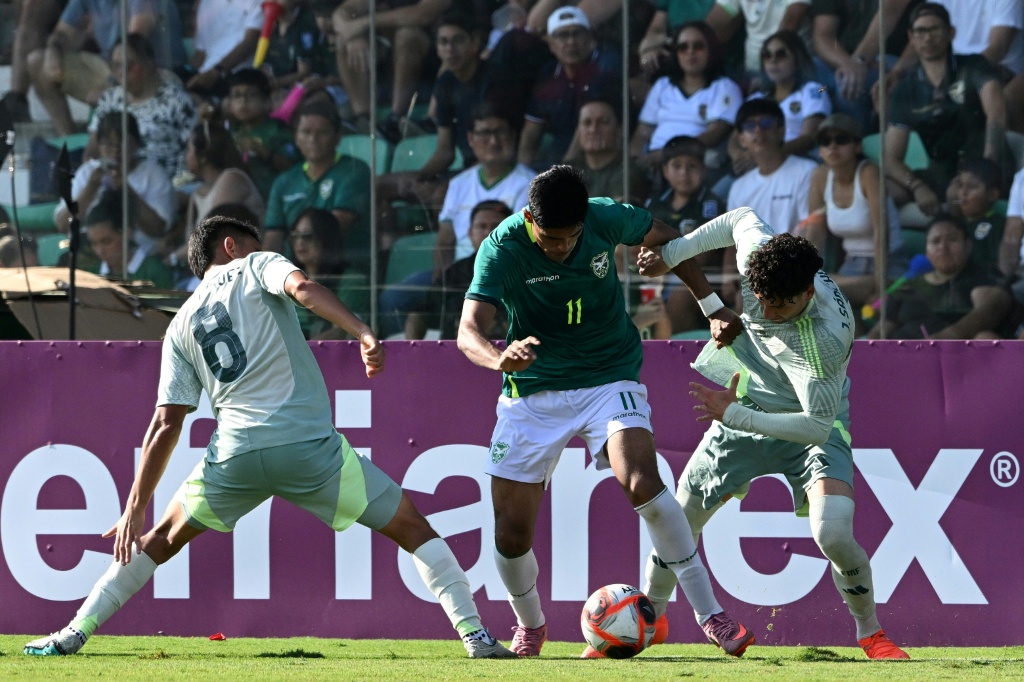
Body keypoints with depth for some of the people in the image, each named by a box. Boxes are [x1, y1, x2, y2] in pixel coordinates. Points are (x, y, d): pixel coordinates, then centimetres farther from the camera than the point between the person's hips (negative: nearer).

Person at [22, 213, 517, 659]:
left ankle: (73, 634, 21)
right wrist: (363, 334, -22)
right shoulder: (256, 268, 13)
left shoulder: (181, 326, 21)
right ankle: (474, 636, -4)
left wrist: (135, 508, 14)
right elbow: (303, 288, -12)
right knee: (412, 528, 7)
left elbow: (166, 425, 15)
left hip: (235, 454, 3)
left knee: (162, 537, 25)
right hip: (308, 443, -3)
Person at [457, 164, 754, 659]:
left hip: (609, 378, 0)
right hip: (534, 391, 0)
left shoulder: (606, 219, -13)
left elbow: (667, 240, 9)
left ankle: (710, 615, -19)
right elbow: (469, 332, -30)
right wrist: (498, 359, -52)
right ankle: (529, 626, 31)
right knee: (511, 533, -1)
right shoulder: (501, 249, -19)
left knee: (642, 483, -27)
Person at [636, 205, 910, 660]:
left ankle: (870, 632, 1)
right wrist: (670, 255, 0)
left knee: (833, 535, -26)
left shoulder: (827, 336, -39)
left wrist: (733, 415, -35)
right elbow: (742, 218, -1)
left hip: (815, 427, -5)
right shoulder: (758, 250, -26)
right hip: (745, 409, 5)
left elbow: (816, 424, -33)